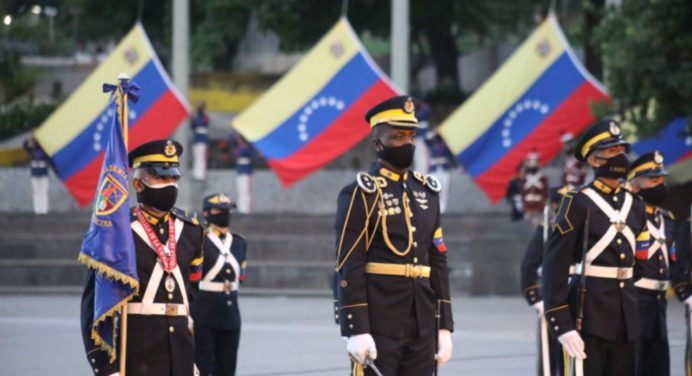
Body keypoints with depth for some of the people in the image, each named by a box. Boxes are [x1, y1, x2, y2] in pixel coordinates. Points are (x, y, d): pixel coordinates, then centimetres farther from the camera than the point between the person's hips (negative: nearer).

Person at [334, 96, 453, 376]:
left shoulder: (426, 192, 14)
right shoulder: (360, 194, -6)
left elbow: (438, 262, 16)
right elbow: (349, 267, -10)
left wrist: (445, 326, 11)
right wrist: (356, 330, -17)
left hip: (422, 325, 6)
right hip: (378, 324, -6)